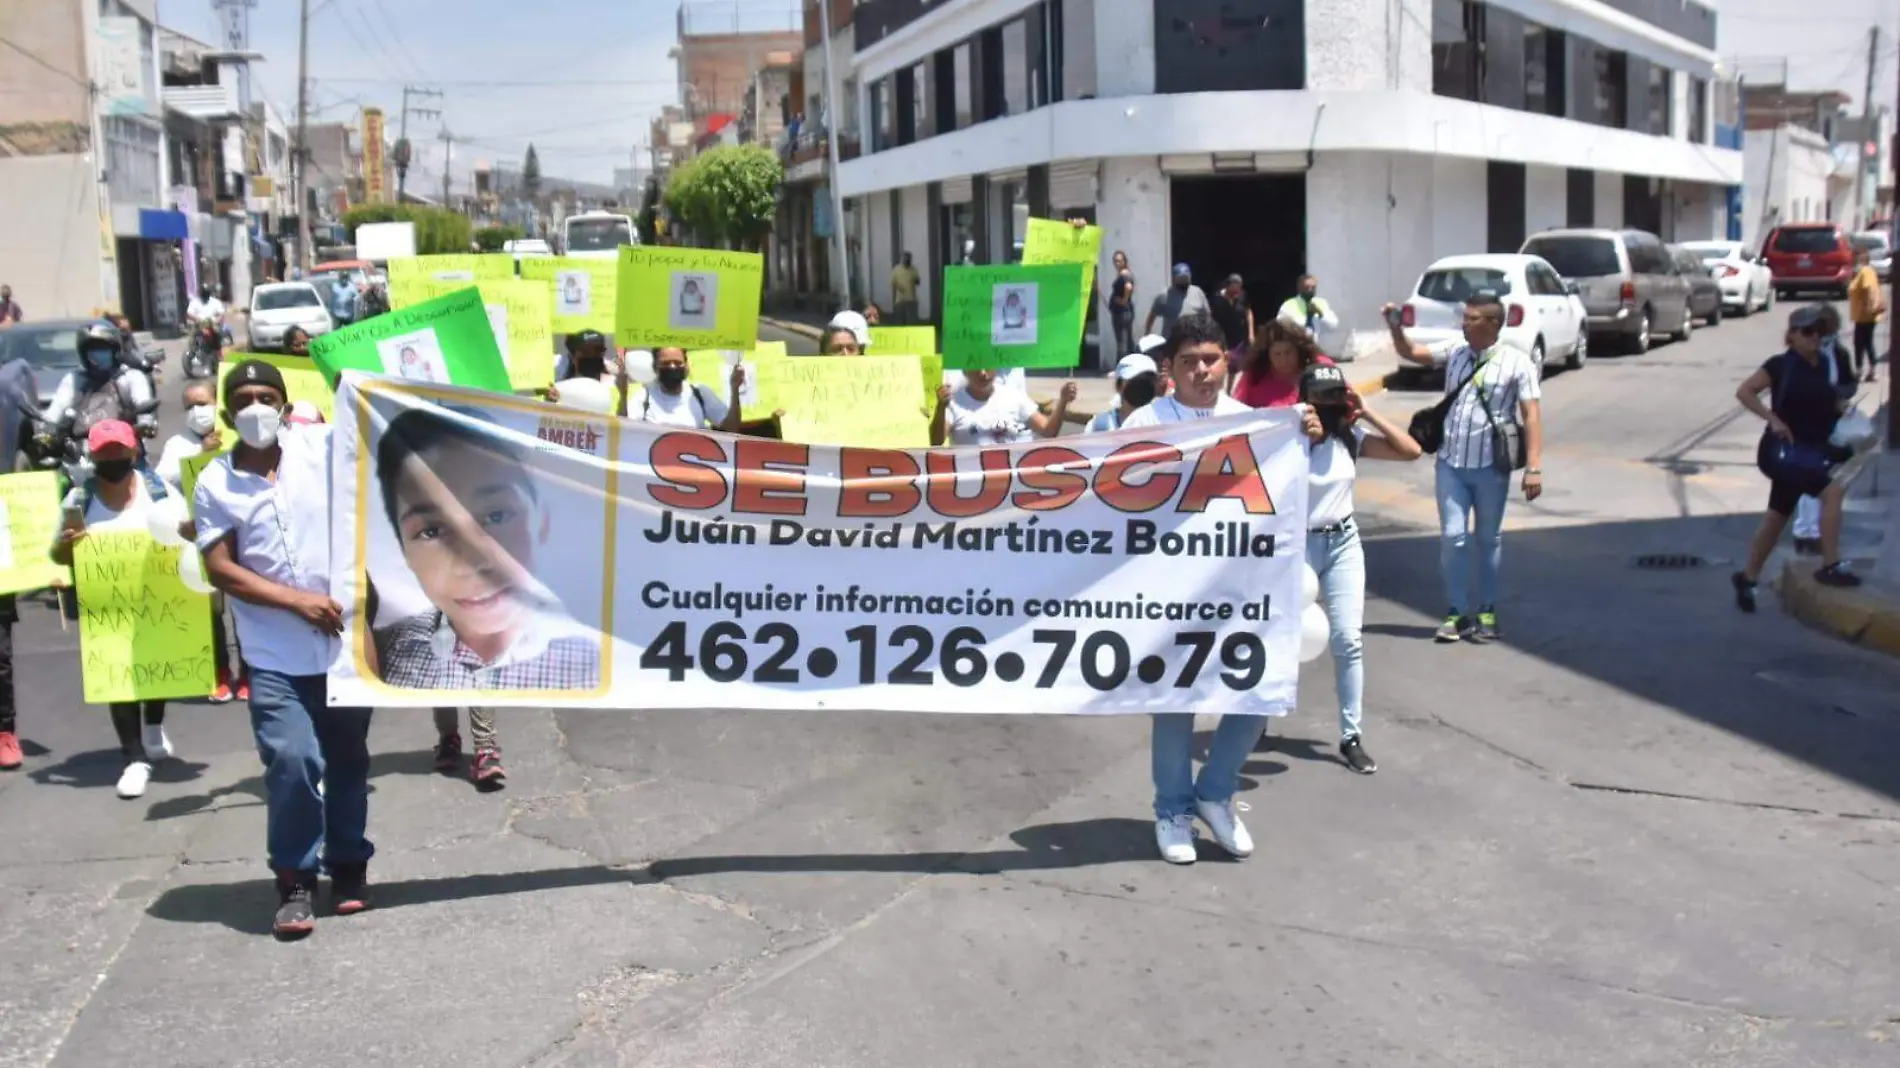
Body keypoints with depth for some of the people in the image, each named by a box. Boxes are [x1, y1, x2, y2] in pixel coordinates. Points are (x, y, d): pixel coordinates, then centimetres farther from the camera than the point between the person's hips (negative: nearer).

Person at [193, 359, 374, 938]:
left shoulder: (320, 447, 0)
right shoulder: (215, 484, 0)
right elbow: (221, 569, -5)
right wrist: (299, 600, -13)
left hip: (346, 639, 1)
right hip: (276, 656, -1)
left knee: (348, 759, 12)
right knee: (292, 762, -12)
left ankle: (349, 865, 29)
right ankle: (294, 880, 5)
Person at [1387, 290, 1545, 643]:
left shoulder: (1516, 362, -7)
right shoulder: (1454, 351, 5)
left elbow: (1532, 415, -9)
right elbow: (1410, 352, 14)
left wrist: (1534, 466, -16)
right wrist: (1396, 327, -7)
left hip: (1491, 466, -3)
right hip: (1451, 462, 3)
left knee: (1489, 539, 11)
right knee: (1453, 537, -1)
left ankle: (1487, 612, 22)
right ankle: (1458, 613, 8)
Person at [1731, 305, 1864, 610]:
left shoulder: (1828, 364, 6)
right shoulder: (1782, 365, -10)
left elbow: (1833, 402, 21)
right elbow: (1744, 391, -14)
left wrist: (1842, 408, -1)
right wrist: (1773, 419, -22)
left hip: (1811, 450, 7)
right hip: (1782, 449, -7)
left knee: (1776, 517, 15)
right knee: (1833, 490, -25)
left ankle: (1747, 578, 29)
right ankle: (1830, 566, -20)